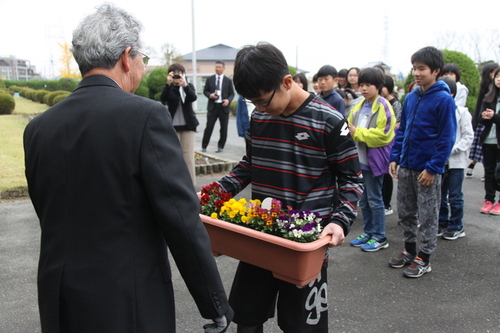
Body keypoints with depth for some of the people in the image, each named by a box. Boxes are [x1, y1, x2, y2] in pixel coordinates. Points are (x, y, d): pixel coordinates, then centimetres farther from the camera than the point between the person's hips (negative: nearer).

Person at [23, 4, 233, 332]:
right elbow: (183, 222, -19)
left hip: (59, 305, 5)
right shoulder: (146, 116, -18)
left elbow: (51, 218, 8)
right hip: (129, 306, -5)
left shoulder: (38, 127, 0)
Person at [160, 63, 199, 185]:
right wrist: (168, 84, -28)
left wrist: (184, 85, -29)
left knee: (188, 155, -1)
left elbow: (193, 97, -13)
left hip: (188, 125, 0)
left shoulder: (189, 86, 7)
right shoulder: (169, 88, 5)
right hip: (173, 126, 0)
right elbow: (163, 99, -15)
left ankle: (191, 183, 4)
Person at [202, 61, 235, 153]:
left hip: (224, 107, 1)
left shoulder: (228, 80, 6)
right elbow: (205, 91, 10)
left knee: (224, 128, 5)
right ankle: (204, 146, 6)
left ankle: (220, 147, 18)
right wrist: (210, 95, -11)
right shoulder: (209, 79, 7)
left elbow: (232, 94, 6)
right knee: (209, 127, -3)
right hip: (212, 106, 0)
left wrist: (228, 100, -14)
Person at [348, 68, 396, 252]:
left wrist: (357, 132, -18)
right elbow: (351, 127, 16)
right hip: (359, 158, 7)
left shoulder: (383, 107, -11)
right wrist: (350, 132, -6)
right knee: (363, 200, 14)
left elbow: (383, 135, -18)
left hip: (374, 159, -7)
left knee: (374, 200, 1)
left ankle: (380, 238, 15)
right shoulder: (359, 105, 11)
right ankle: (368, 233, 27)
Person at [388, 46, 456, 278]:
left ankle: (424, 259, 19)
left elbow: (447, 137, -13)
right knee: (405, 212, 15)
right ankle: (409, 250, 31)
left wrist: (433, 168, -16)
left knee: (427, 215, 6)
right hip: (406, 166, 6)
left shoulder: (444, 100, -11)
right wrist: (394, 157, 5)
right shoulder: (410, 98, 7)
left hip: (428, 169, -6)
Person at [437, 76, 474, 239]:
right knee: (439, 194, 12)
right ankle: (442, 223, 26)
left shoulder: (461, 112, -6)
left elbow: (468, 136, -7)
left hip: (455, 161, -3)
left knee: (455, 196, 4)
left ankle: (456, 227, 17)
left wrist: (451, 150, -17)